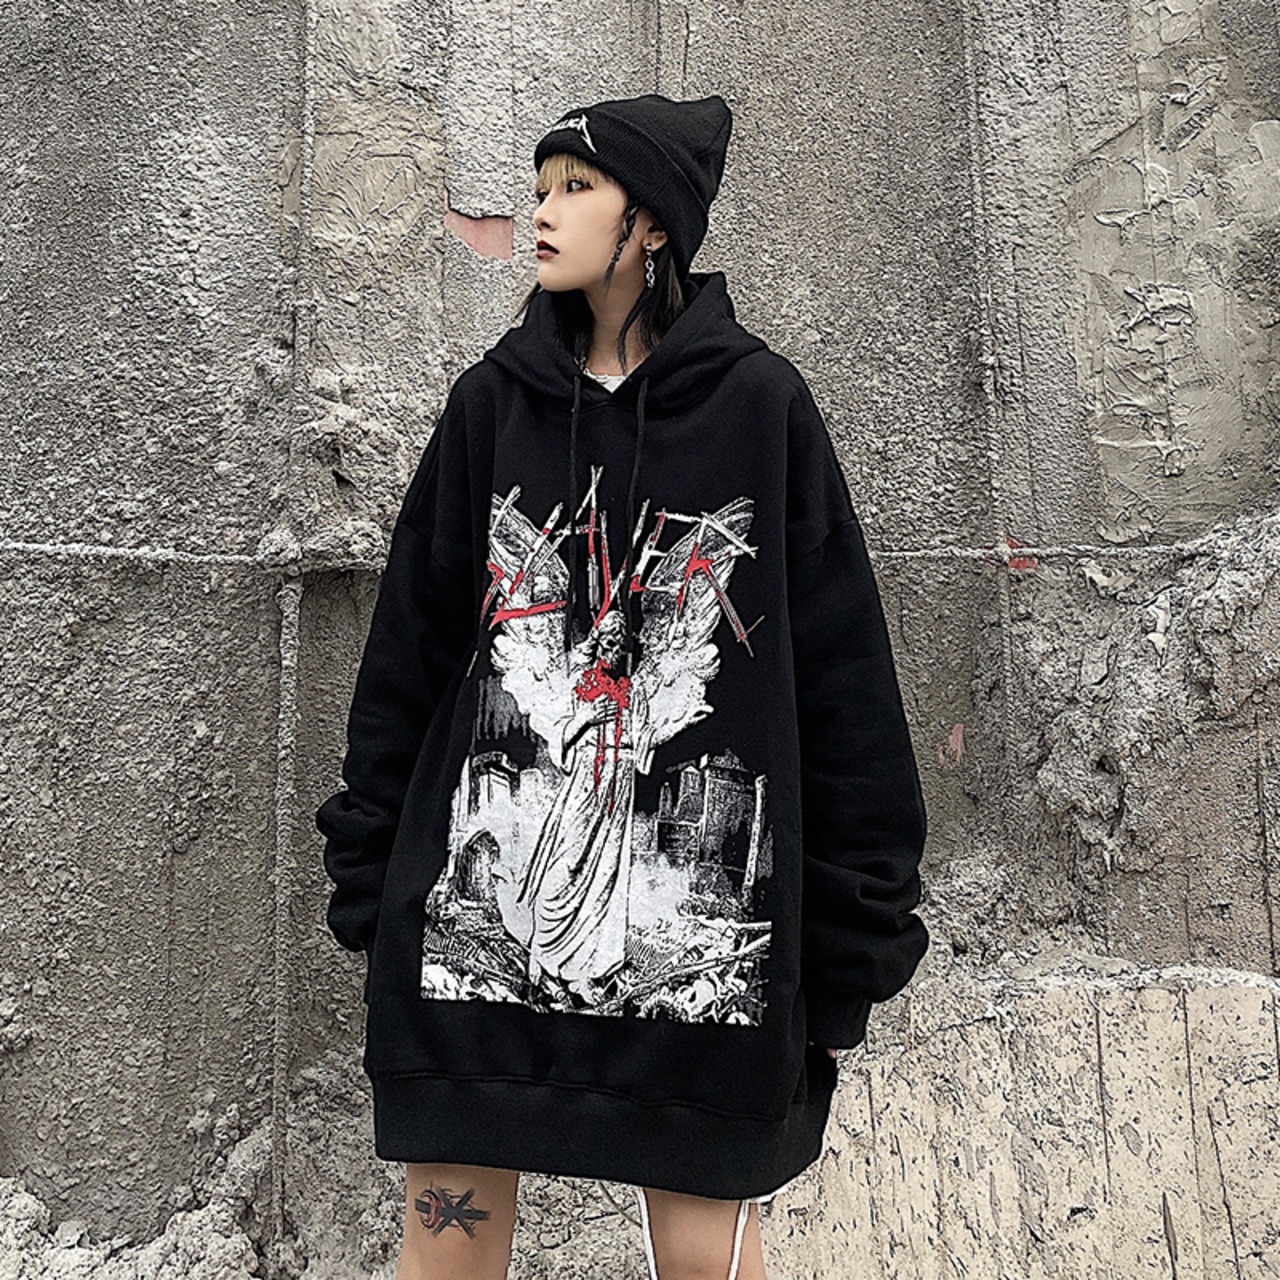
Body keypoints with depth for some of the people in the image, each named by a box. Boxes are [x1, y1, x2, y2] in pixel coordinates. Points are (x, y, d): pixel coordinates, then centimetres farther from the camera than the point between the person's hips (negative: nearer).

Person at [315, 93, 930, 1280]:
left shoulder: (761, 404, 1)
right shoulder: (494, 400, 8)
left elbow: (841, 669, -1)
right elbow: (408, 639, 9)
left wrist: (855, 931, -2)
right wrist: (369, 864, 7)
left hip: (701, 921, -2)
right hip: (477, 904, 3)